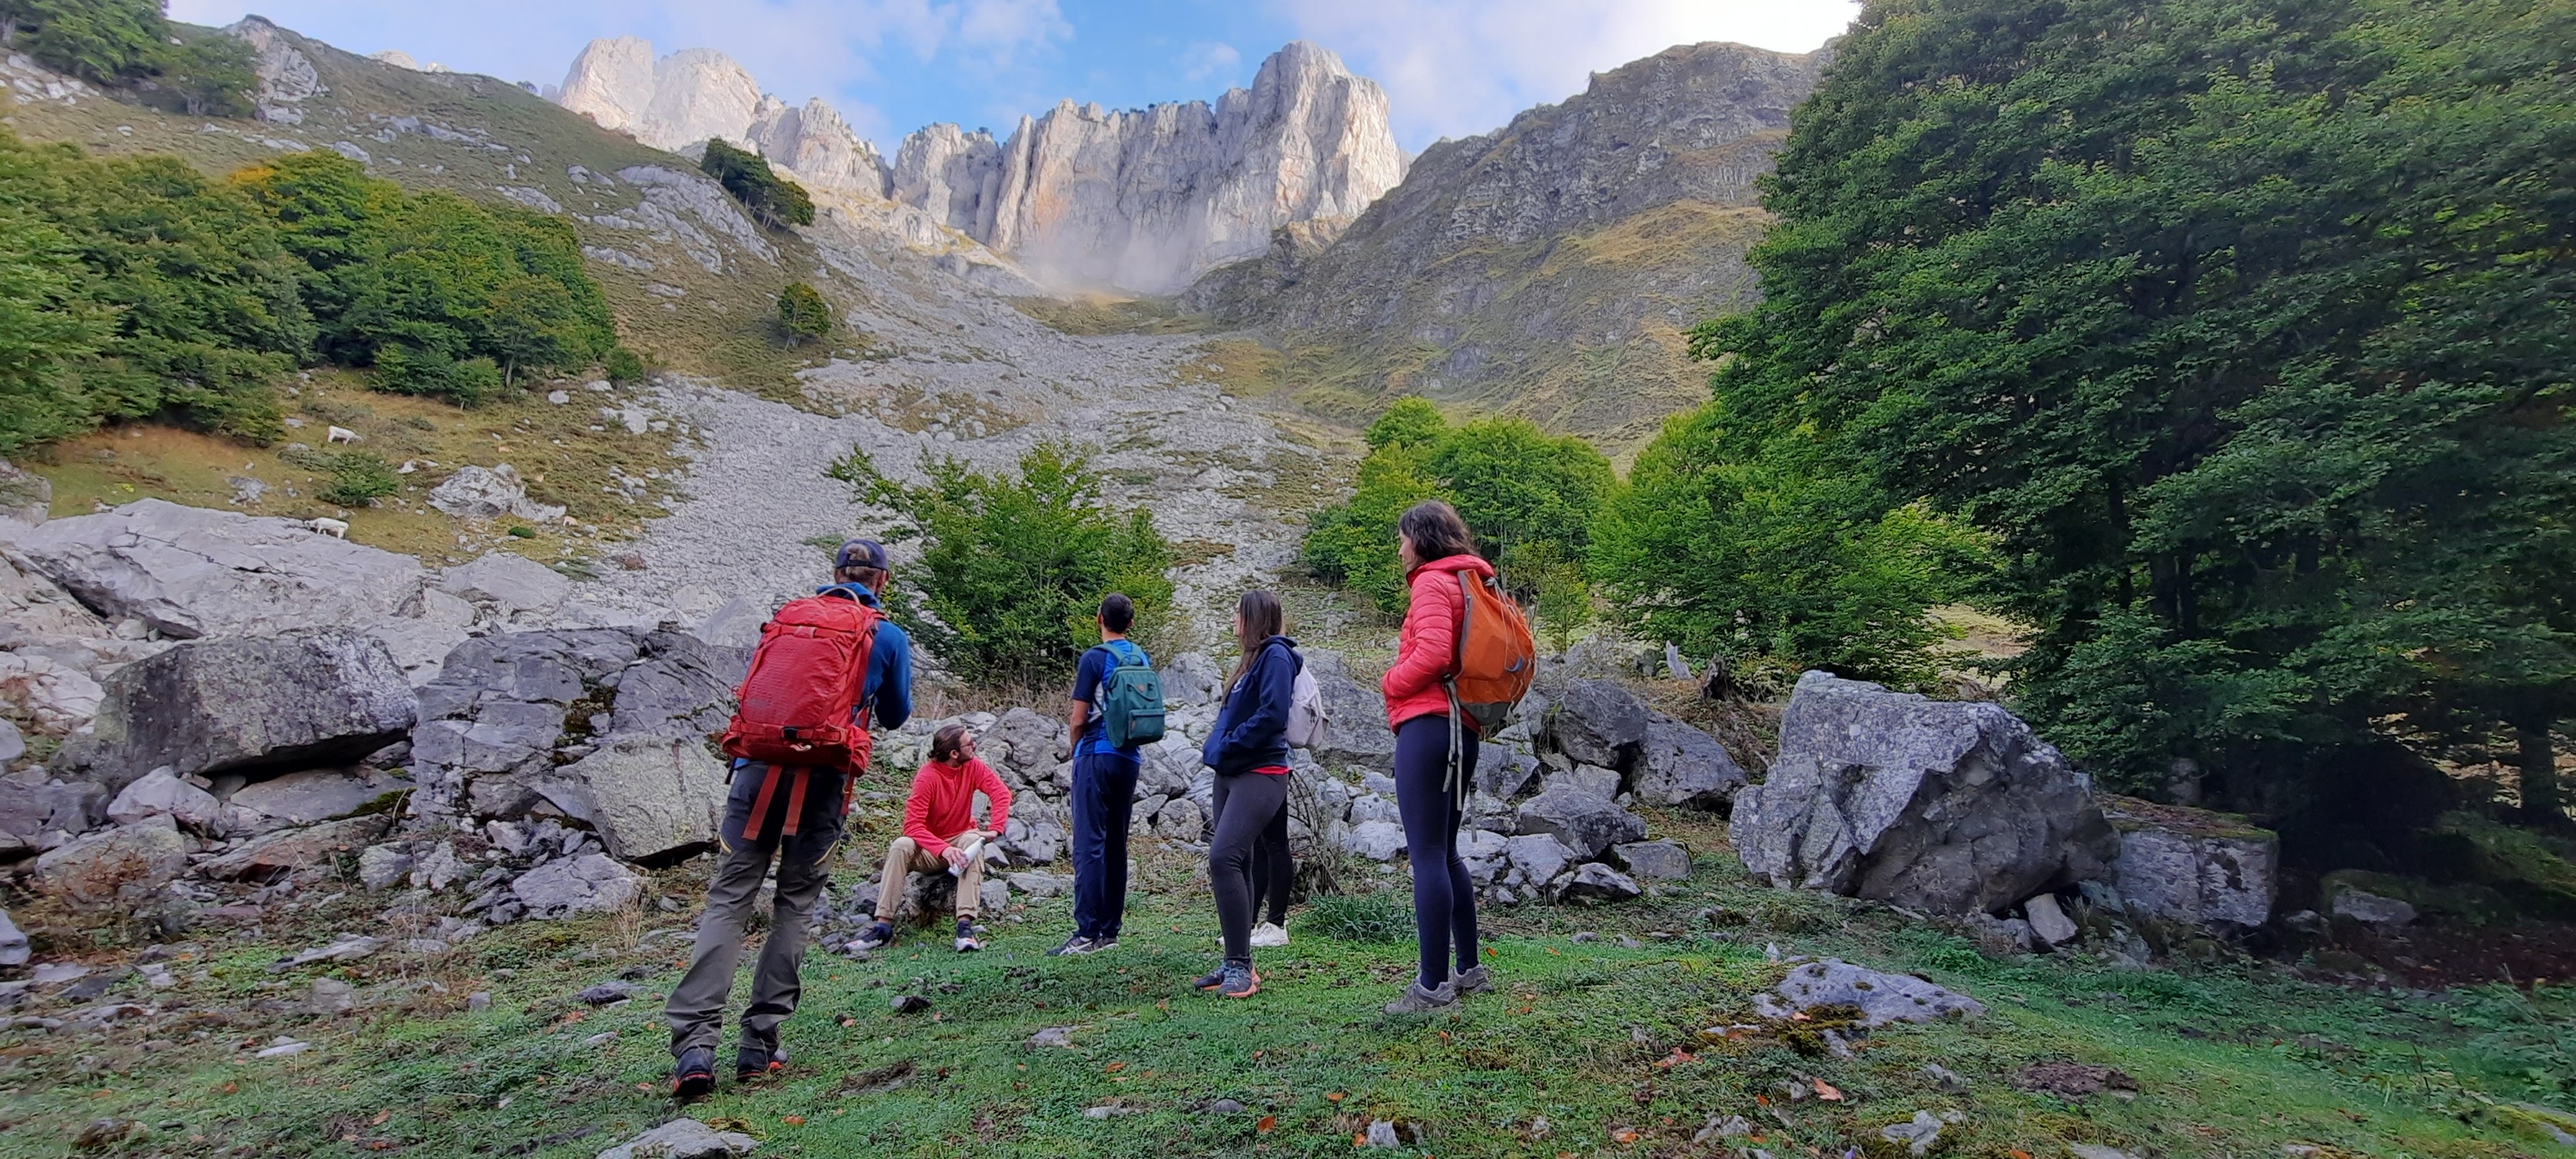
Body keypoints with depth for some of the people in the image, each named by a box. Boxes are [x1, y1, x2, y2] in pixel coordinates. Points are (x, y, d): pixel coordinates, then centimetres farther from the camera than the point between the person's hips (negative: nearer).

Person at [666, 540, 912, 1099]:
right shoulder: (889, 637, 6)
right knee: (795, 906, 10)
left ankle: (694, 1044, -6)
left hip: (760, 769, 1)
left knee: (727, 900, 3)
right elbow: (894, 717, 17)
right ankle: (759, 1044, 12)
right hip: (822, 781, -1)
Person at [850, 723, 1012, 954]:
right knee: (901, 846, -31)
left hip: (960, 841, 2)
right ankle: (883, 927, -27)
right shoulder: (927, 777, -20)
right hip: (928, 849, -2)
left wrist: (995, 829, -32)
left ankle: (965, 925, -39)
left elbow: (1001, 792, -16)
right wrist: (943, 849, -40)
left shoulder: (972, 767, -8)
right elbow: (913, 825, -26)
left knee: (974, 841, -32)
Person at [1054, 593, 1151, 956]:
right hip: (1129, 759, 7)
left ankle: (1087, 933, -7)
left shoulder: (1094, 658, -9)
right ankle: (1110, 930, 15)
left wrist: (1076, 748, 9)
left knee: (1089, 844, -6)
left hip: (1097, 756, -6)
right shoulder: (1143, 659, 10)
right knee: (1116, 845, 10)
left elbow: (1079, 720, -9)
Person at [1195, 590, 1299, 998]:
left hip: (1260, 775, -10)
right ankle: (1235, 964, 16)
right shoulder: (1252, 658, 20)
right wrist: (1214, 748, 8)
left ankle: (1240, 966, -16)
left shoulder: (1276, 655, -9)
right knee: (1234, 864, 10)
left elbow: (1272, 715, -20)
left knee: (1224, 858, -20)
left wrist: (1223, 748, -15)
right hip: (1231, 774, 10)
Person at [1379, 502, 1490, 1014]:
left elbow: (1432, 654, -22)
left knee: (1427, 855, -8)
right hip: (1463, 729, 10)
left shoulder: (1433, 582, -7)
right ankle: (1469, 970, 23)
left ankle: (1432, 985, -5)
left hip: (1427, 724, -10)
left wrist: (1391, 683, -6)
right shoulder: (1472, 583, 21)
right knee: (1445, 853, 17)